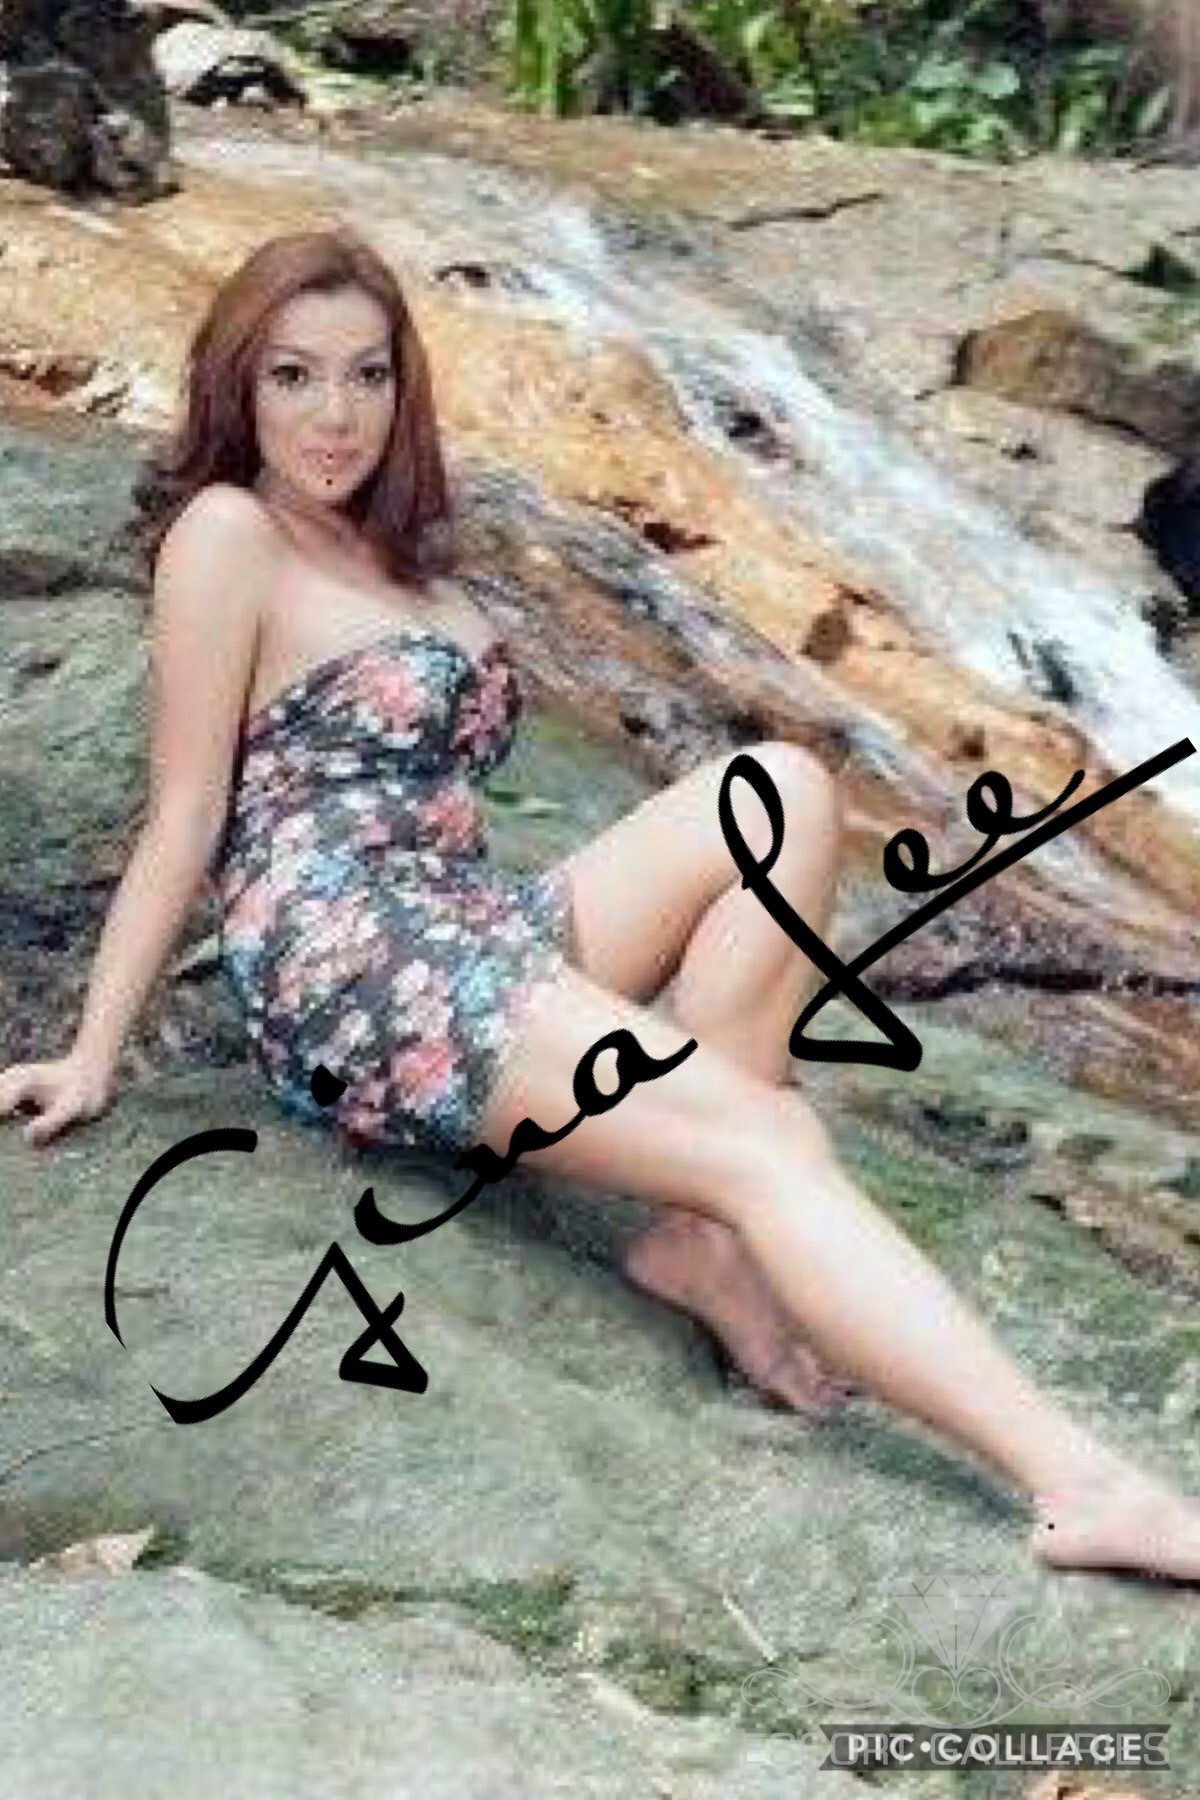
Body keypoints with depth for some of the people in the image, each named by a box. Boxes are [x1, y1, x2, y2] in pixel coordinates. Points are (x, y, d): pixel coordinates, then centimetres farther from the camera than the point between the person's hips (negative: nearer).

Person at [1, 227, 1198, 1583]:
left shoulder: (398, 551, 22)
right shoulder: (226, 531, -1)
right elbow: (185, 821, -2)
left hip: (475, 928, 8)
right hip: (352, 968, -8)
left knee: (784, 790, -11)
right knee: (764, 1142, -24)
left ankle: (706, 1233, -18)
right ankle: (1076, 1484, -32)